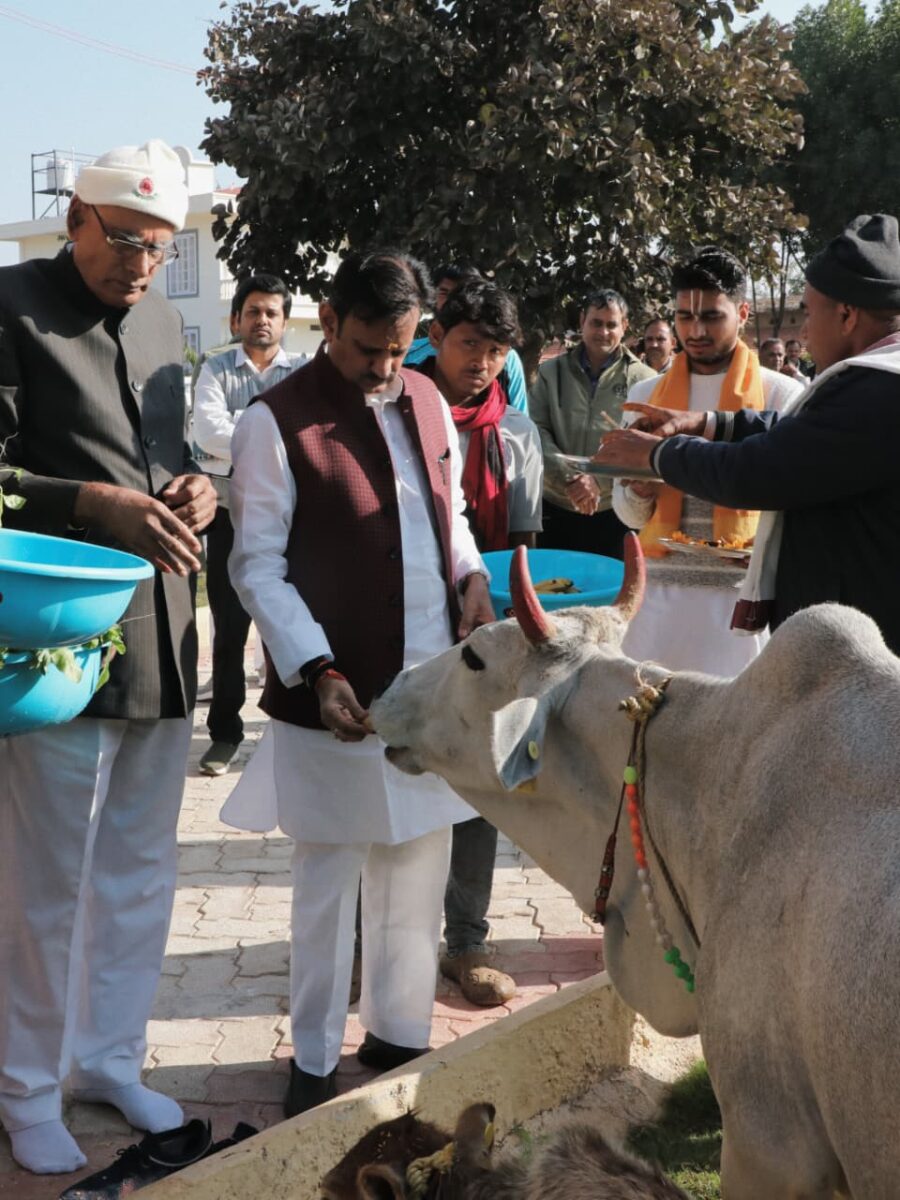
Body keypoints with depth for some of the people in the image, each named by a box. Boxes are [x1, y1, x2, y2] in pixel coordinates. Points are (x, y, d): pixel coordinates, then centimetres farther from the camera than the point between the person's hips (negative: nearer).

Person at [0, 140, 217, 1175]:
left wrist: (192, 488, 2)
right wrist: (94, 503, -22)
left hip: (161, 636, 7)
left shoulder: (160, 316, 13)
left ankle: (108, 1057, 34)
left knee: (140, 870, 16)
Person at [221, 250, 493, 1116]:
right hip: (337, 691, -6)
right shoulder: (277, 420, -10)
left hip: (430, 685, 6)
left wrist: (471, 574, 0)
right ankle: (314, 1061, 22)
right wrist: (317, 671, -20)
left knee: (416, 871, 15)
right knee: (328, 882, 6)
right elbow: (256, 566, -11)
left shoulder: (426, 401, 9)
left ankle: (398, 1030, 32)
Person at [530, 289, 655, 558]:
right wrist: (569, 478, -16)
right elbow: (537, 433, -2)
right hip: (556, 508, 2)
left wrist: (599, 480, -20)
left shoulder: (643, 379, 0)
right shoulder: (551, 372, 7)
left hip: (616, 512, -1)